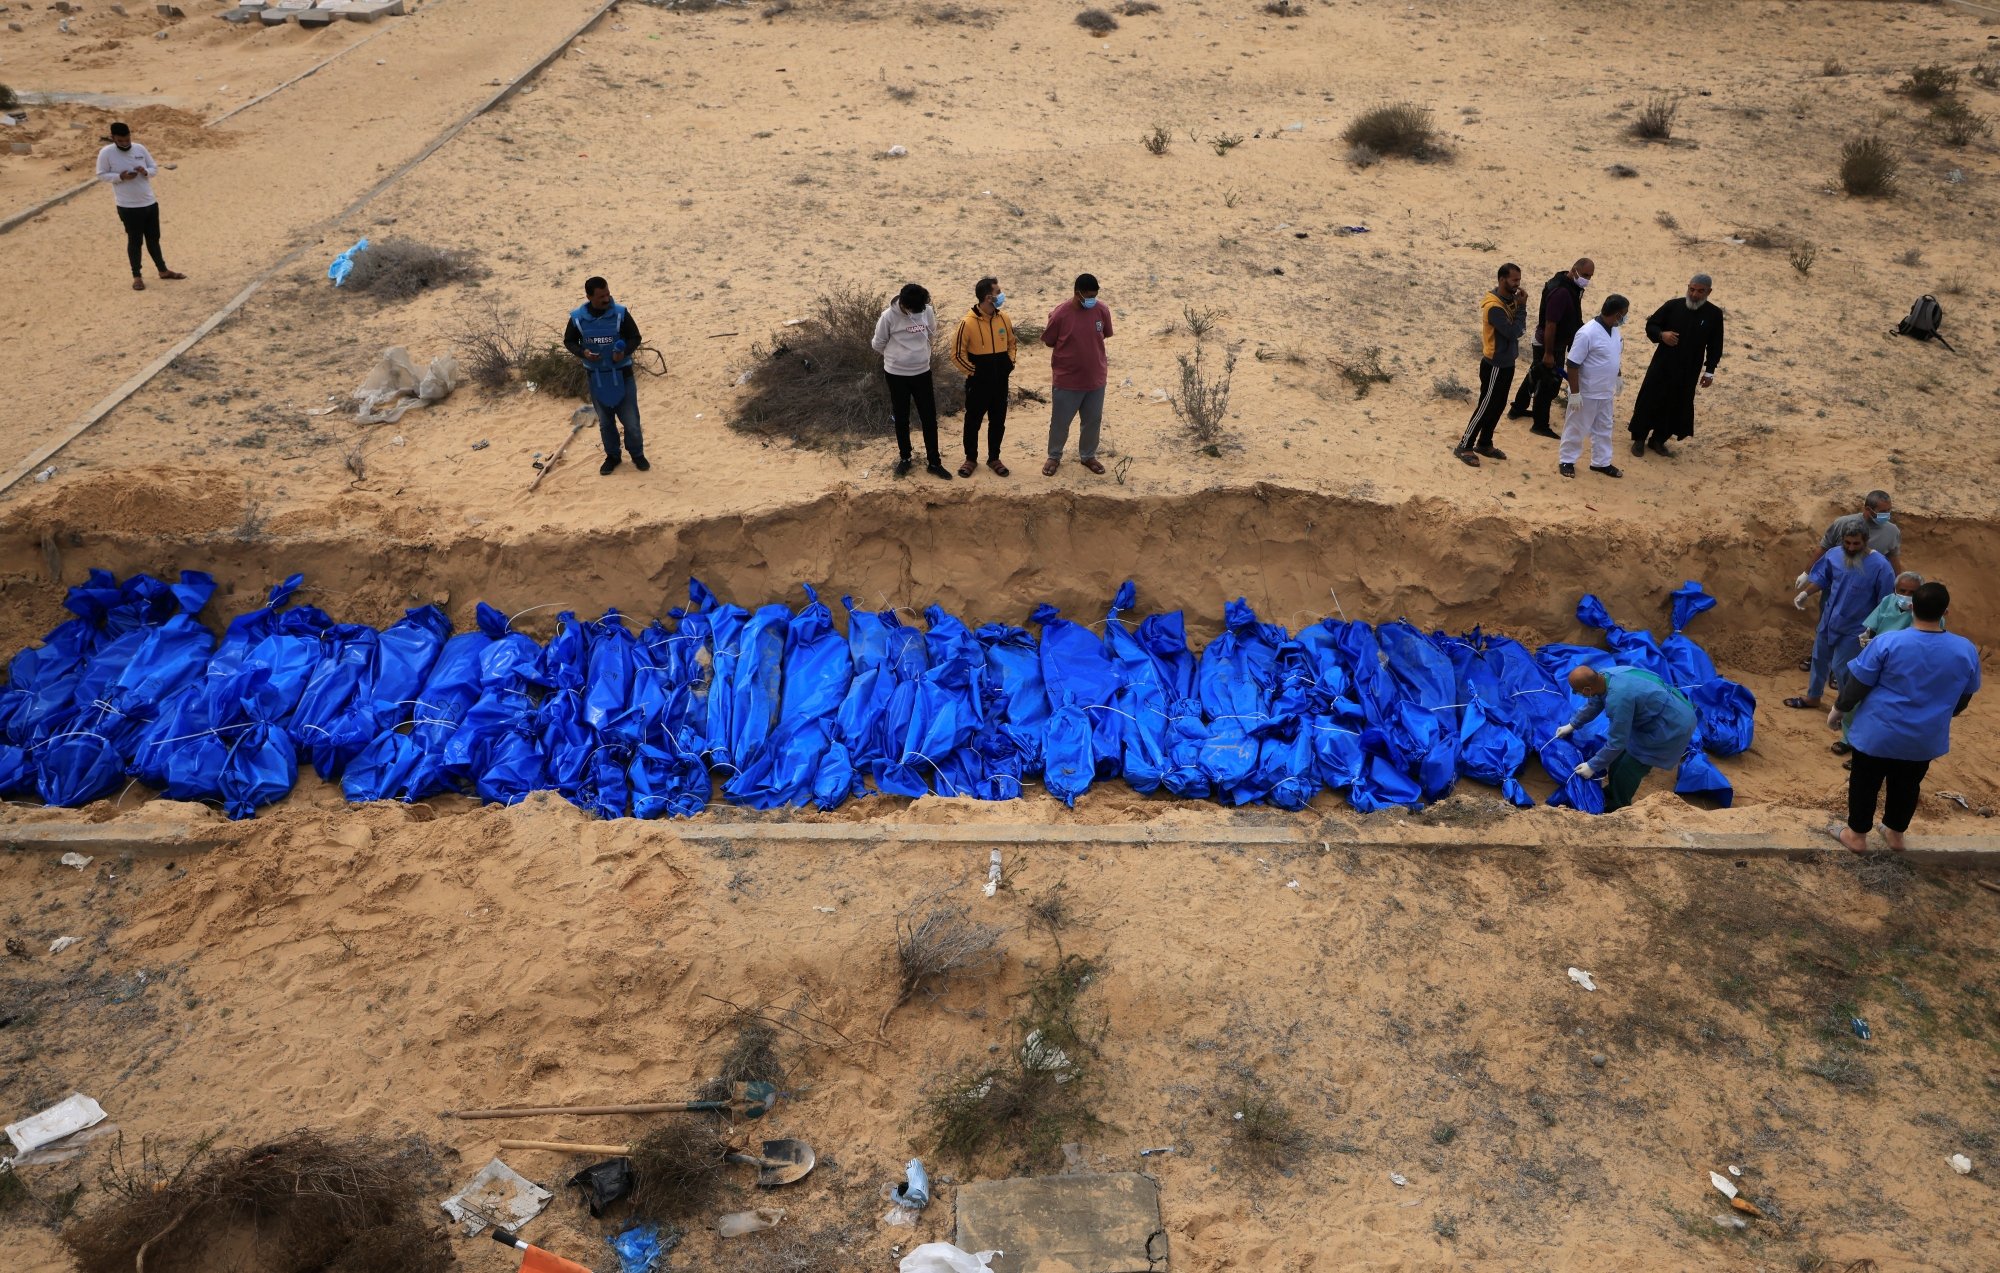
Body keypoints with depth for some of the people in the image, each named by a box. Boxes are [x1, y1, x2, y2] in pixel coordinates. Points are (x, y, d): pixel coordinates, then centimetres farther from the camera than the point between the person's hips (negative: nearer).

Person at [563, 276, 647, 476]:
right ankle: (612, 456, 33)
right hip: (596, 377, 2)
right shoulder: (578, 317, -8)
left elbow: (635, 337, -3)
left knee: (631, 420, 3)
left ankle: (637, 454, 25)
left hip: (622, 375, -2)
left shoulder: (620, 313, -12)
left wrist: (625, 352, -23)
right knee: (605, 422, 15)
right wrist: (583, 352, -16)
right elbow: (569, 341, 5)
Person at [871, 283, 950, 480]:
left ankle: (934, 462, 14)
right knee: (901, 419, 11)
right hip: (896, 375, -2)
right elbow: (878, 344, -3)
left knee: (930, 419, 4)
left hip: (922, 373, 2)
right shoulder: (888, 316, -18)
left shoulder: (927, 311, -9)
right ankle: (905, 458, 28)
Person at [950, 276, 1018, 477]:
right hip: (978, 383, -4)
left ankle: (994, 458, 28)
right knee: (973, 422, 10)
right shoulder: (968, 323, -17)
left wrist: (1010, 363, 3)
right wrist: (974, 371, -12)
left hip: (1000, 383, 4)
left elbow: (1011, 343, 15)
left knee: (998, 422, 13)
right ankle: (971, 459, 26)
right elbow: (957, 355, -11)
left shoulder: (1003, 319, -1)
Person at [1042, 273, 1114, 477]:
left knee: (1093, 420, 17)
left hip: (1096, 377, 3)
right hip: (1067, 379, -3)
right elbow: (1048, 341, -4)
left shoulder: (1102, 310, -9)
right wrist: (1071, 348, 1)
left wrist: (1089, 345, 4)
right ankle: (1054, 457, 33)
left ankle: (1088, 456, 38)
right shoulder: (1061, 314, -18)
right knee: (1060, 421, 11)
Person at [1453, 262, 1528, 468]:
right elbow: (1513, 332, -26)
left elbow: (1518, 329, 5)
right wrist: (1522, 307, -18)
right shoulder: (1494, 307, -25)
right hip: (1495, 366, -9)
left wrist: (1518, 306, -10)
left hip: (1506, 363, 9)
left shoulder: (1508, 300, 5)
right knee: (1485, 407, -3)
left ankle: (1484, 444, 28)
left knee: (1497, 407, 17)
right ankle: (1464, 446, 6)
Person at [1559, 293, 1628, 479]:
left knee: (1603, 429, 18)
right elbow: (1573, 364, -23)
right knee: (1576, 429, 8)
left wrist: (1618, 376, 19)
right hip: (1586, 393, -8)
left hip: (1606, 393, 8)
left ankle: (1601, 462, 31)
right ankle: (1566, 461, 22)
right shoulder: (1588, 333, -25)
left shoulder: (1614, 330, 0)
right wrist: (1575, 393, -22)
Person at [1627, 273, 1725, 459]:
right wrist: (1661, 334, -22)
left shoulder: (1714, 314, -5)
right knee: (1648, 400, 1)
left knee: (1676, 406, 9)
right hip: (1662, 364, -1)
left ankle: (1658, 440, 25)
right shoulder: (1673, 305, -7)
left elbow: (1715, 346, 2)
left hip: (1689, 371, 1)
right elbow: (1650, 325, 0)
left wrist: (1709, 371, 1)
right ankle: (1639, 439, 16)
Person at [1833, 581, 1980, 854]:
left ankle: (1857, 834, 29)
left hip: (1878, 732, -3)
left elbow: (1857, 684, -12)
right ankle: (1896, 832, 41)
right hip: (1926, 738, 3)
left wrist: (1841, 707, 7)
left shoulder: (1887, 642, -22)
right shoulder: (1966, 651, -11)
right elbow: (1963, 698, 5)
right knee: (1907, 785, 23)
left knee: (1865, 782, 16)